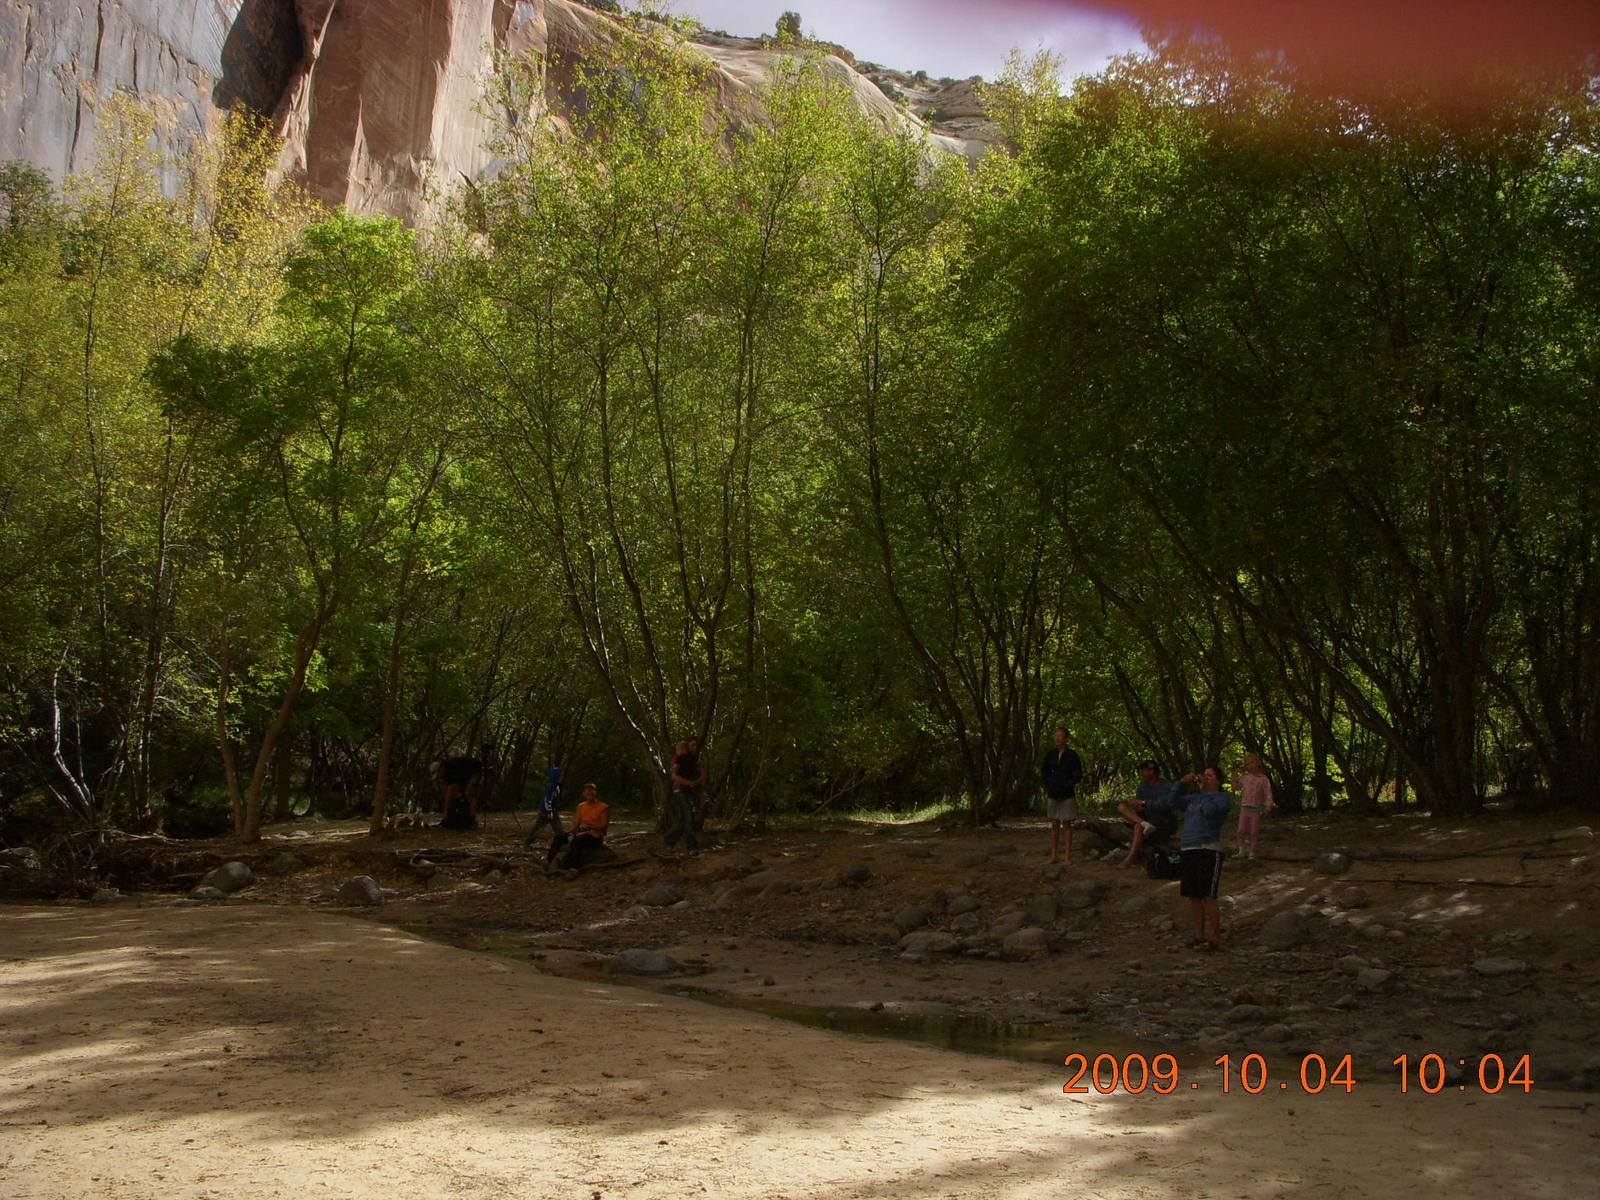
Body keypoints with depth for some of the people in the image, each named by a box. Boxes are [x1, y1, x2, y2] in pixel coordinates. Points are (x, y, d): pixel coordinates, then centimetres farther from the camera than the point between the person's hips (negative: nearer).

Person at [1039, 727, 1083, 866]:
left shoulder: (1072, 755, -4)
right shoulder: (1050, 754, 4)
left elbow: (1079, 774, 1)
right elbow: (1044, 772, 11)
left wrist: (1069, 784, -13)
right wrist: (1043, 786, -3)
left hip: (1067, 795, -3)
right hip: (1052, 794, 3)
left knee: (1067, 824, -2)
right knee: (1054, 824, 8)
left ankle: (1068, 856, 2)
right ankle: (1054, 855, 14)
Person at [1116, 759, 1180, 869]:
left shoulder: (1168, 786, -12)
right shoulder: (1143, 786, 8)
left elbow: (1164, 805, -27)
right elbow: (1137, 808, 5)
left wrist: (1143, 803, -25)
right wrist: (1139, 807, -19)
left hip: (1166, 825, -7)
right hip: (1148, 819, 7)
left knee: (1139, 827, -35)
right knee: (1122, 806, -10)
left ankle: (1130, 859, -32)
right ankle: (1144, 824, -32)